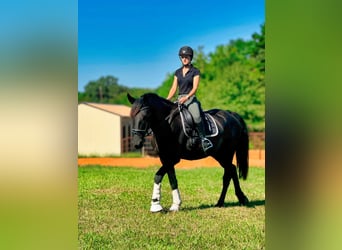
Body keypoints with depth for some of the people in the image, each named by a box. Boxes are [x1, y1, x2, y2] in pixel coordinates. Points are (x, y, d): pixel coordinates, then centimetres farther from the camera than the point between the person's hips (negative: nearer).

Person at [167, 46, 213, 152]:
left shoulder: (195, 71, 2)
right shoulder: (177, 72, 16)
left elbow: (195, 88, -8)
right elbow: (174, 88, 13)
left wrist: (186, 97, -24)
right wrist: (167, 100, -2)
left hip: (191, 98, -6)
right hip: (179, 99, 6)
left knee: (196, 117, -32)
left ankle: (204, 139, -25)